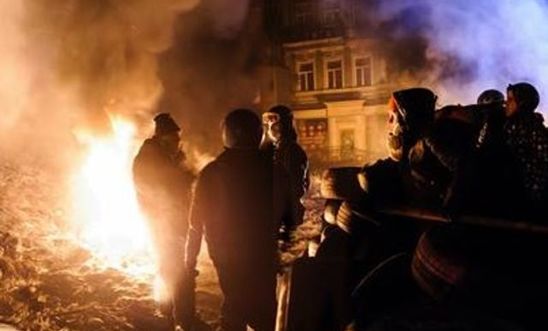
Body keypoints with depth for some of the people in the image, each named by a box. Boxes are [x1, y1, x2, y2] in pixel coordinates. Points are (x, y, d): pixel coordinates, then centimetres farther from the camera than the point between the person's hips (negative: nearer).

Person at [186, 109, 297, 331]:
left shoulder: (212, 172, -8)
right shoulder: (274, 170, -8)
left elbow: (197, 221, -4)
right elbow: (289, 217, -3)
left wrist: (190, 259, 6)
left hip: (226, 256, 1)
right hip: (263, 255, -1)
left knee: (235, 306, 16)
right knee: (264, 311, 11)